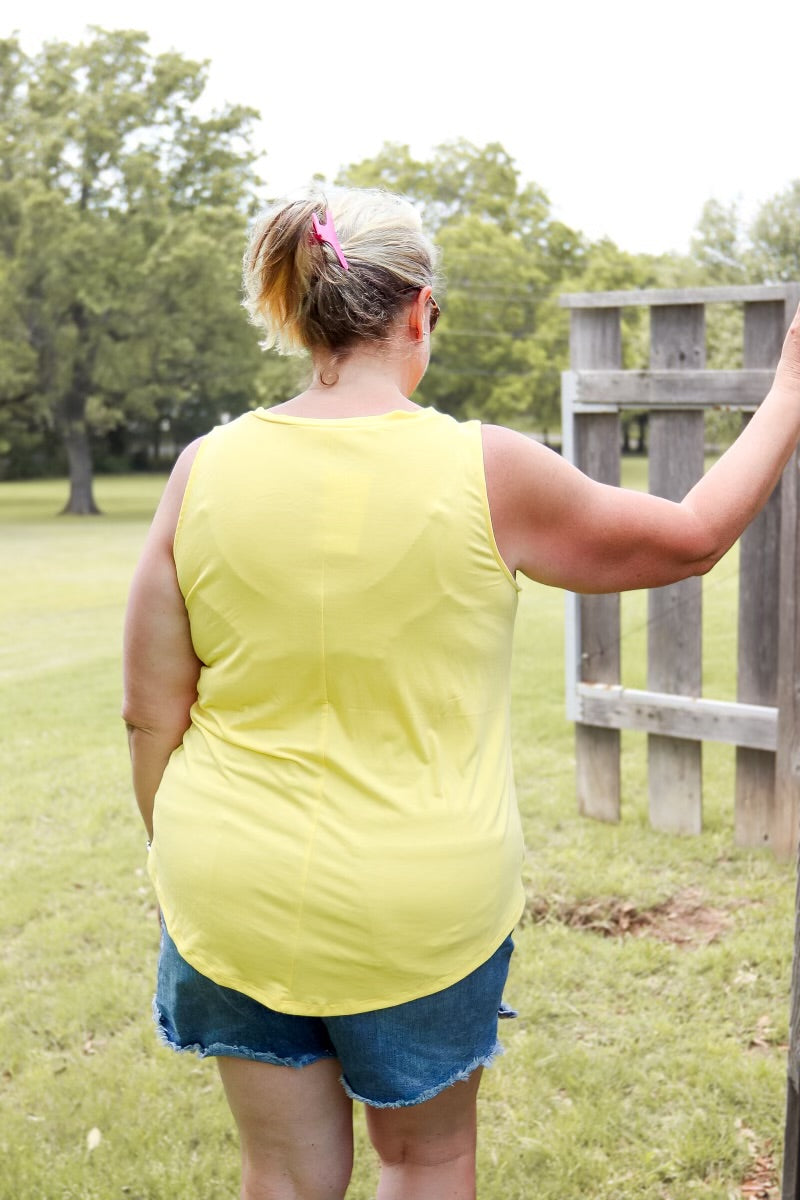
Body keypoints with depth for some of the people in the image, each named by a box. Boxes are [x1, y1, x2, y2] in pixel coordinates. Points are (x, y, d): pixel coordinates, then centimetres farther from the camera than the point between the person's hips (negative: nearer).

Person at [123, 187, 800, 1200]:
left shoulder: (206, 470, -8)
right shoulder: (483, 473, -15)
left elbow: (152, 715, -3)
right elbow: (690, 538, 1)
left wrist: (183, 867, 13)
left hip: (234, 893, 3)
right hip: (420, 903, -2)